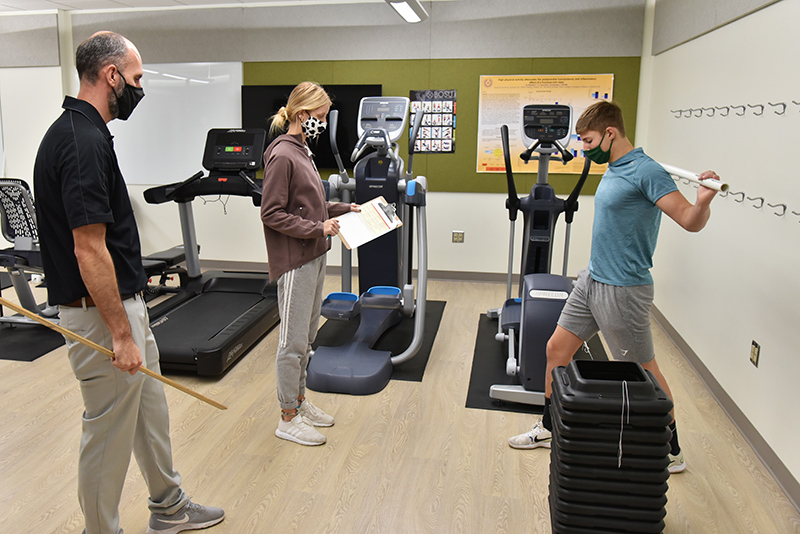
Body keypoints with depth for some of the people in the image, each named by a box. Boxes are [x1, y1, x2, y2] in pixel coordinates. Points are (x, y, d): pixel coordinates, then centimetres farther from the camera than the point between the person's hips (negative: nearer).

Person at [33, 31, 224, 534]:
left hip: (126, 303, 10)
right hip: (104, 314, -10)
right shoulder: (84, 142, -22)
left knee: (151, 413, 22)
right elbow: (89, 251, -26)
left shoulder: (77, 131, 10)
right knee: (110, 435, 7)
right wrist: (121, 335, -22)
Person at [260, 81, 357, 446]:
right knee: (293, 341, 0)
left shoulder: (303, 151, 13)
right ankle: (288, 419, 14)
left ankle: (299, 401, 33)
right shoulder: (282, 156, -15)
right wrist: (318, 228, -21)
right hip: (294, 262, -10)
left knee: (307, 336, 18)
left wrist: (344, 209, 11)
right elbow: (272, 213, -18)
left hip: (313, 257, 10)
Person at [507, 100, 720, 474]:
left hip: (623, 290, -9)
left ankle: (671, 452, 25)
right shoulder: (613, 169, 10)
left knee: (644, 372, 5)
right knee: (557, 350, 12)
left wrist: (704, 201, -42)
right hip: (591, 280, 9)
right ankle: (548, 429, 29)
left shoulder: (645, 171, -17)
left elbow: (690, 221, -25)